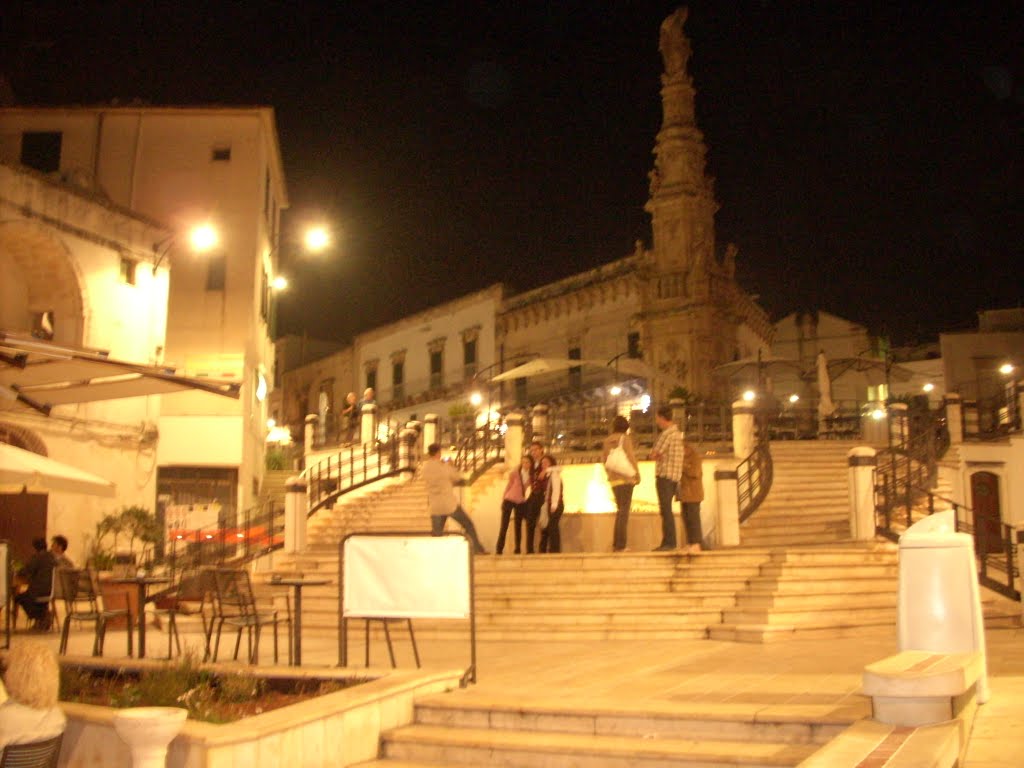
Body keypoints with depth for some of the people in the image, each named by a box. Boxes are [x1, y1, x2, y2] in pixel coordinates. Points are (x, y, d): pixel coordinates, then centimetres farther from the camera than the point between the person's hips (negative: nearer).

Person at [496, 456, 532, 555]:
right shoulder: (515, 473, -8)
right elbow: (509, 485, -2)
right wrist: (503, 499, -1)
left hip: (520, 503, 3)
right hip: (509, 500, -3)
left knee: (518, 526, 7)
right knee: (504, 526, -4)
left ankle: (517, 549, 12)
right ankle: (499, 549, -2)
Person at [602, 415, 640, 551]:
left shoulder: (607, 440, 11)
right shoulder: (625, 438, -6)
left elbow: (603, 459, 14)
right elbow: (631, 457, -11)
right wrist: (637, 474, -4)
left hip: (613, 479, 6)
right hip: (626, 478, -6)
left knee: (620, 510, 16)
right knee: (624, 510, -6)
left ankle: (616, 544, 15)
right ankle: (620, 544, -12)